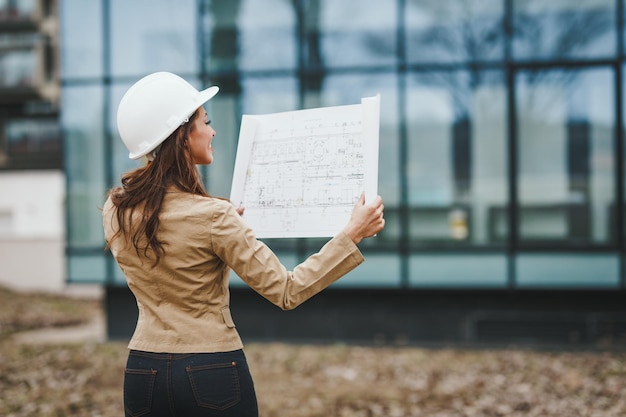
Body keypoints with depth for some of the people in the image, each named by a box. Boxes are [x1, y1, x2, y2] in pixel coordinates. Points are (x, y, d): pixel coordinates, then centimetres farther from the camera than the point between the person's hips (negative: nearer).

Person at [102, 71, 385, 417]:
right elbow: (287, 291, -15)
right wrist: (352, 234, -12)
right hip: (213, 375, -5)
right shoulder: (213, 217, -18)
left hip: (144, 372, 5)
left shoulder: (115, 210, -1)